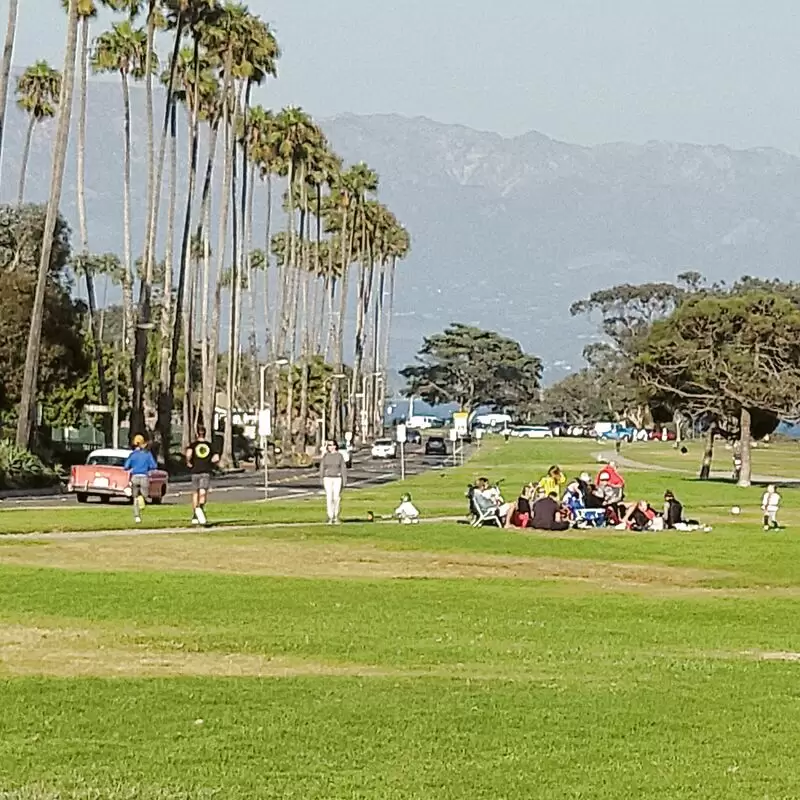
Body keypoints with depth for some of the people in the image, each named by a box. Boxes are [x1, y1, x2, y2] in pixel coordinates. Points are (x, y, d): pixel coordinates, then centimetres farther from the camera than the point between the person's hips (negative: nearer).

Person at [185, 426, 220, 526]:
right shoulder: (210, 445, 6)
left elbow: (188, 453, -19)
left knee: (195, 493, 14)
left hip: (195, 471, 0)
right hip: (207, 472, 0)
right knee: (203, 493, -7)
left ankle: (195, 517, 21)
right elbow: (216, 458, -1)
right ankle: (200, 507, -40)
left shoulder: (193, 444, 1)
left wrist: (188, 462, -2)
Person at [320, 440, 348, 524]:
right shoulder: (325, 456, 4)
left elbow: (343, 469, 1)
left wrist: (344, 481, -3)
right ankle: (330, 518, -3)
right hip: (327, 479, 1)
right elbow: (322, 468, 7)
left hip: (337, 479, -1)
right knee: (329, 498, -6)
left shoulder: (339, 456, 1)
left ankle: (336, 518, 11)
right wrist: (321, 479, 1)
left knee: (337, 498, -2)